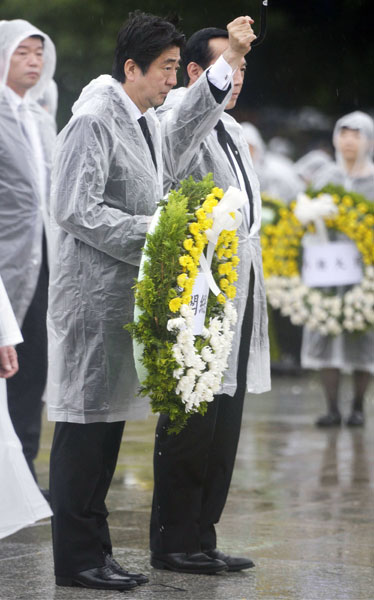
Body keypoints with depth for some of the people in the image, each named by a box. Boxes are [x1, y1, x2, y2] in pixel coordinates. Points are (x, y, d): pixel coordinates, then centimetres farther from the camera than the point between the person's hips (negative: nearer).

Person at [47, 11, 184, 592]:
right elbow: (77, 210, -20)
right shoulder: (93, 120, -14)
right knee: (85, 424, -5)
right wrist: (154, 236, -20)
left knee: (108, 421, 12)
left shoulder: (148, 121, 16)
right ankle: (77, 559, 1)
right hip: (93, 294, -10)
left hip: (129, 293, 10)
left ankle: (95, 553, 18)